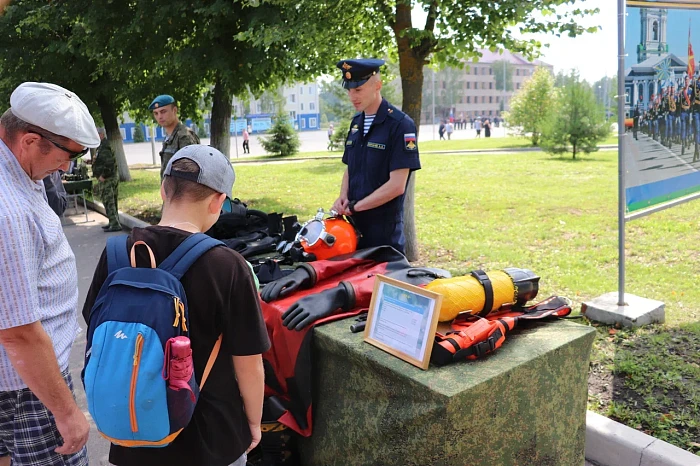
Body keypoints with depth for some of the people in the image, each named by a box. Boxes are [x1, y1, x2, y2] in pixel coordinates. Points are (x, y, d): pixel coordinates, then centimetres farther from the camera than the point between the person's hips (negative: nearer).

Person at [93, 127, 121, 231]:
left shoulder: (104, 148, -17)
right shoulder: (104, 146, 17)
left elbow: (109, 163, -27)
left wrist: (103, 176, -22)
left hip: (107, 179, -11)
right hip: (113, 176, 11)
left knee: (108, 202, -9)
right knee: (111, 202, 16)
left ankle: (115, 224, -8)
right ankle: (113, 222, 23)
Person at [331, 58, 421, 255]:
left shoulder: (400, 124, -12)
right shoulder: (356, 122, 11)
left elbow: (396, 186, -17)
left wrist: (354, 206, -13)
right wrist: (343, 197, -1)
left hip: (384, 229, -6)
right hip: (355, 225, 6)